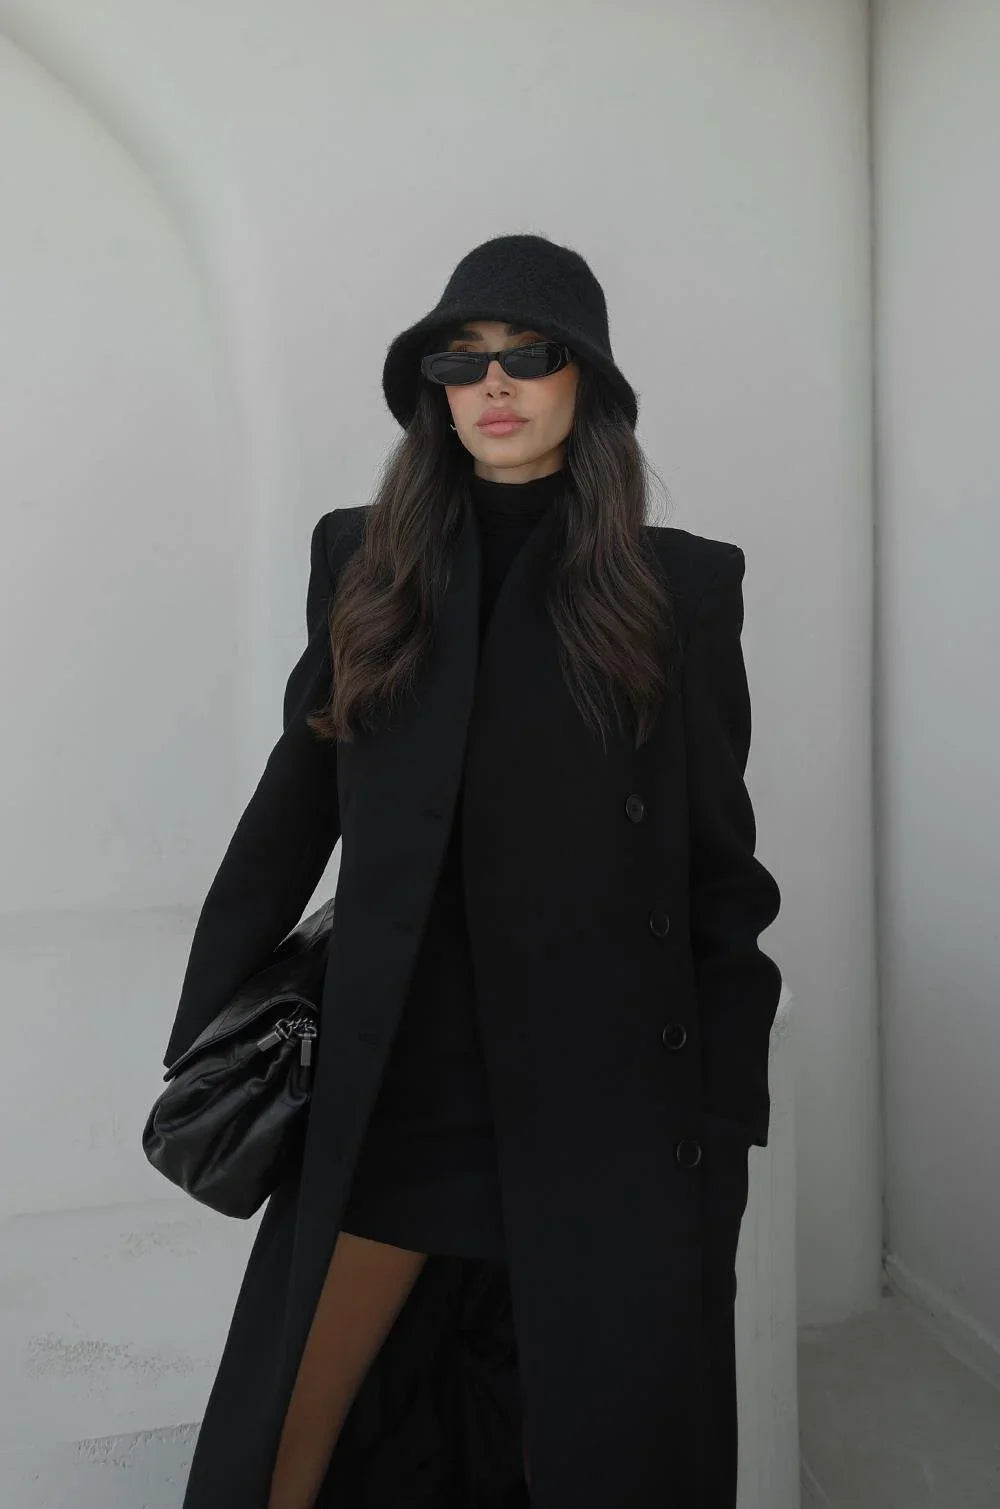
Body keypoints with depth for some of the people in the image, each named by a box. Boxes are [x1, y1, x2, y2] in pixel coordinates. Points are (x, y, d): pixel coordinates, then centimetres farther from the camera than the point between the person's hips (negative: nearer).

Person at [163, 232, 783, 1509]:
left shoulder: (683, 585, 0)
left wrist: (726, 1114, 0)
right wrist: (203, 1042, 7)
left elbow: (723, 864, 2)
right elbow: (292, 811, 7)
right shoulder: (363, 563, 4)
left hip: (605, 1101, -1)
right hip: (388, 1089, 2)